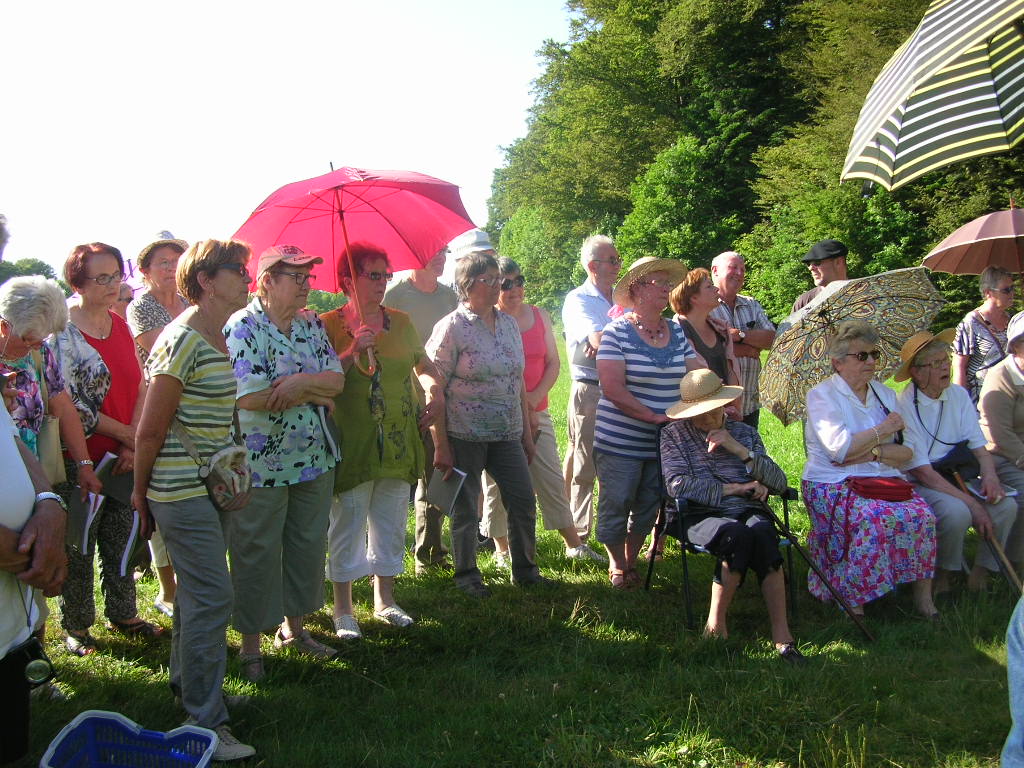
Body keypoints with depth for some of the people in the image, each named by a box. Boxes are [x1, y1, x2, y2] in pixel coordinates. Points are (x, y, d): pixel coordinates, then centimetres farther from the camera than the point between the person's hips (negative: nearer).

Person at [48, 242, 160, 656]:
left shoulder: (121, 327, 7)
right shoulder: (61, 332, -11)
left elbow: (141, 388, 6)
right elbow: (68, 404, -15)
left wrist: (136, 444, -6)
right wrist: (125, 433, -12)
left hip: (124, 456, 5)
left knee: (121, 539, 14)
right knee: (78, 545, 5)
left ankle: (123, 614, 28)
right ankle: (76, 625, 19)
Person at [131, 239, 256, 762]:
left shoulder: (217, 337, 11)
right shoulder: (183, 339, -18)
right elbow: (150, 429, -14)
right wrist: (141, 492, -5)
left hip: (212, 486, 9)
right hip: (183, 490, -9)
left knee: (198, 589, 19)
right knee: (212, 596, -7)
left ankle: (187, 681, 37)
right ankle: (206, 722, 1)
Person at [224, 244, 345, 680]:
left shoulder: (311, 325, 9)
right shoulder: (242, 326, -11)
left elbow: (336, 379, 1)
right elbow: (249, 397, -22)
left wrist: (299, 382, -19)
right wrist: (315, 394, -12)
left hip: (314, 461, 7)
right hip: (261, 464, -6)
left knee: (308, 545, 15)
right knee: (257, 554, 3)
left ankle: (293, 627, 32)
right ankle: (250, 644, 16)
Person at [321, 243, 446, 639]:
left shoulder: (400, 321, 9)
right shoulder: (330, 325, -5)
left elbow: (424, 364, 21)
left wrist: (435, 391, 3)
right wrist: (353, 352, -21)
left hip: (398, 442, 5)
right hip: (352, 446, -5)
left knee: (391, 525, 13)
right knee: (347, 527, 2)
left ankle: (385, 599, 28)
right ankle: (343, 610, 14)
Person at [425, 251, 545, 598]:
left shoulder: (509, 324, 9)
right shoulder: (451, 328, -10)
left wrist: (527, 432, 15)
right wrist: (441, 445, -13)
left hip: (507, 435, 6)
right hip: (465, 435, -5)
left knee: (524, 502, 6)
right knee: (465, 509, 5)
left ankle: (525, 570, 24)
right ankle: (466, 574, 23)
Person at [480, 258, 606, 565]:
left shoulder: (539, 316, 9)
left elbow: (553, 363, 8)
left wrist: (535, 397, -7)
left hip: (536, 412, 4)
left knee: (552, 481, 7)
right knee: (497, 485, 3)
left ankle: (574, 545, 14)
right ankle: (502, 549, 16)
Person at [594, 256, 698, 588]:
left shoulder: (678, 332, 6)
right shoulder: (617, 331, -11)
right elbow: (613, 389, -18)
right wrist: (655, 416, -21)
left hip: (665, 442, 5)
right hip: (620, 441, -5)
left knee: (648, 506, 14)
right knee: (616, 504, 4)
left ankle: (631, 559, 34)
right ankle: (617, 565, 25)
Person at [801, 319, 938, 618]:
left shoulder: (885, 394, 16)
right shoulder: (821, 395, 0)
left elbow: (907, 454, 7)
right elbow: (839, 448, -15)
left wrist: (874, 452, -12)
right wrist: (883, 431, -5)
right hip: (833, 484, -5)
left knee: (921, 515, -24)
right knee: (875, 518, -33)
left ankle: (923, 595, -13)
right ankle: (853, 601, -24)